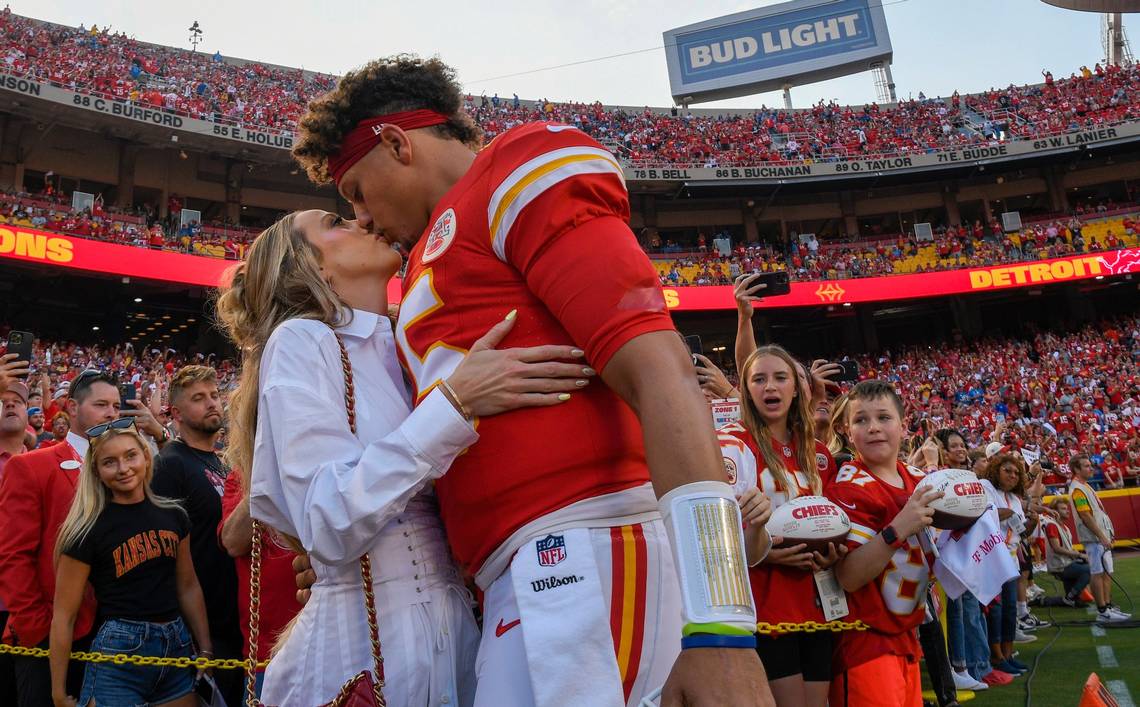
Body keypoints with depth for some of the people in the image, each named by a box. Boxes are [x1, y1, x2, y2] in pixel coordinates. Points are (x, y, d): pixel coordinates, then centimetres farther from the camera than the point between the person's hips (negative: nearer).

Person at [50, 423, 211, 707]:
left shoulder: (173, 516, 5)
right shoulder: (87, 532, -8)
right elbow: (64, 616, -5)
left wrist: (205, 650, 12)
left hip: (178, 649, 5)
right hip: (118, 652, -4)